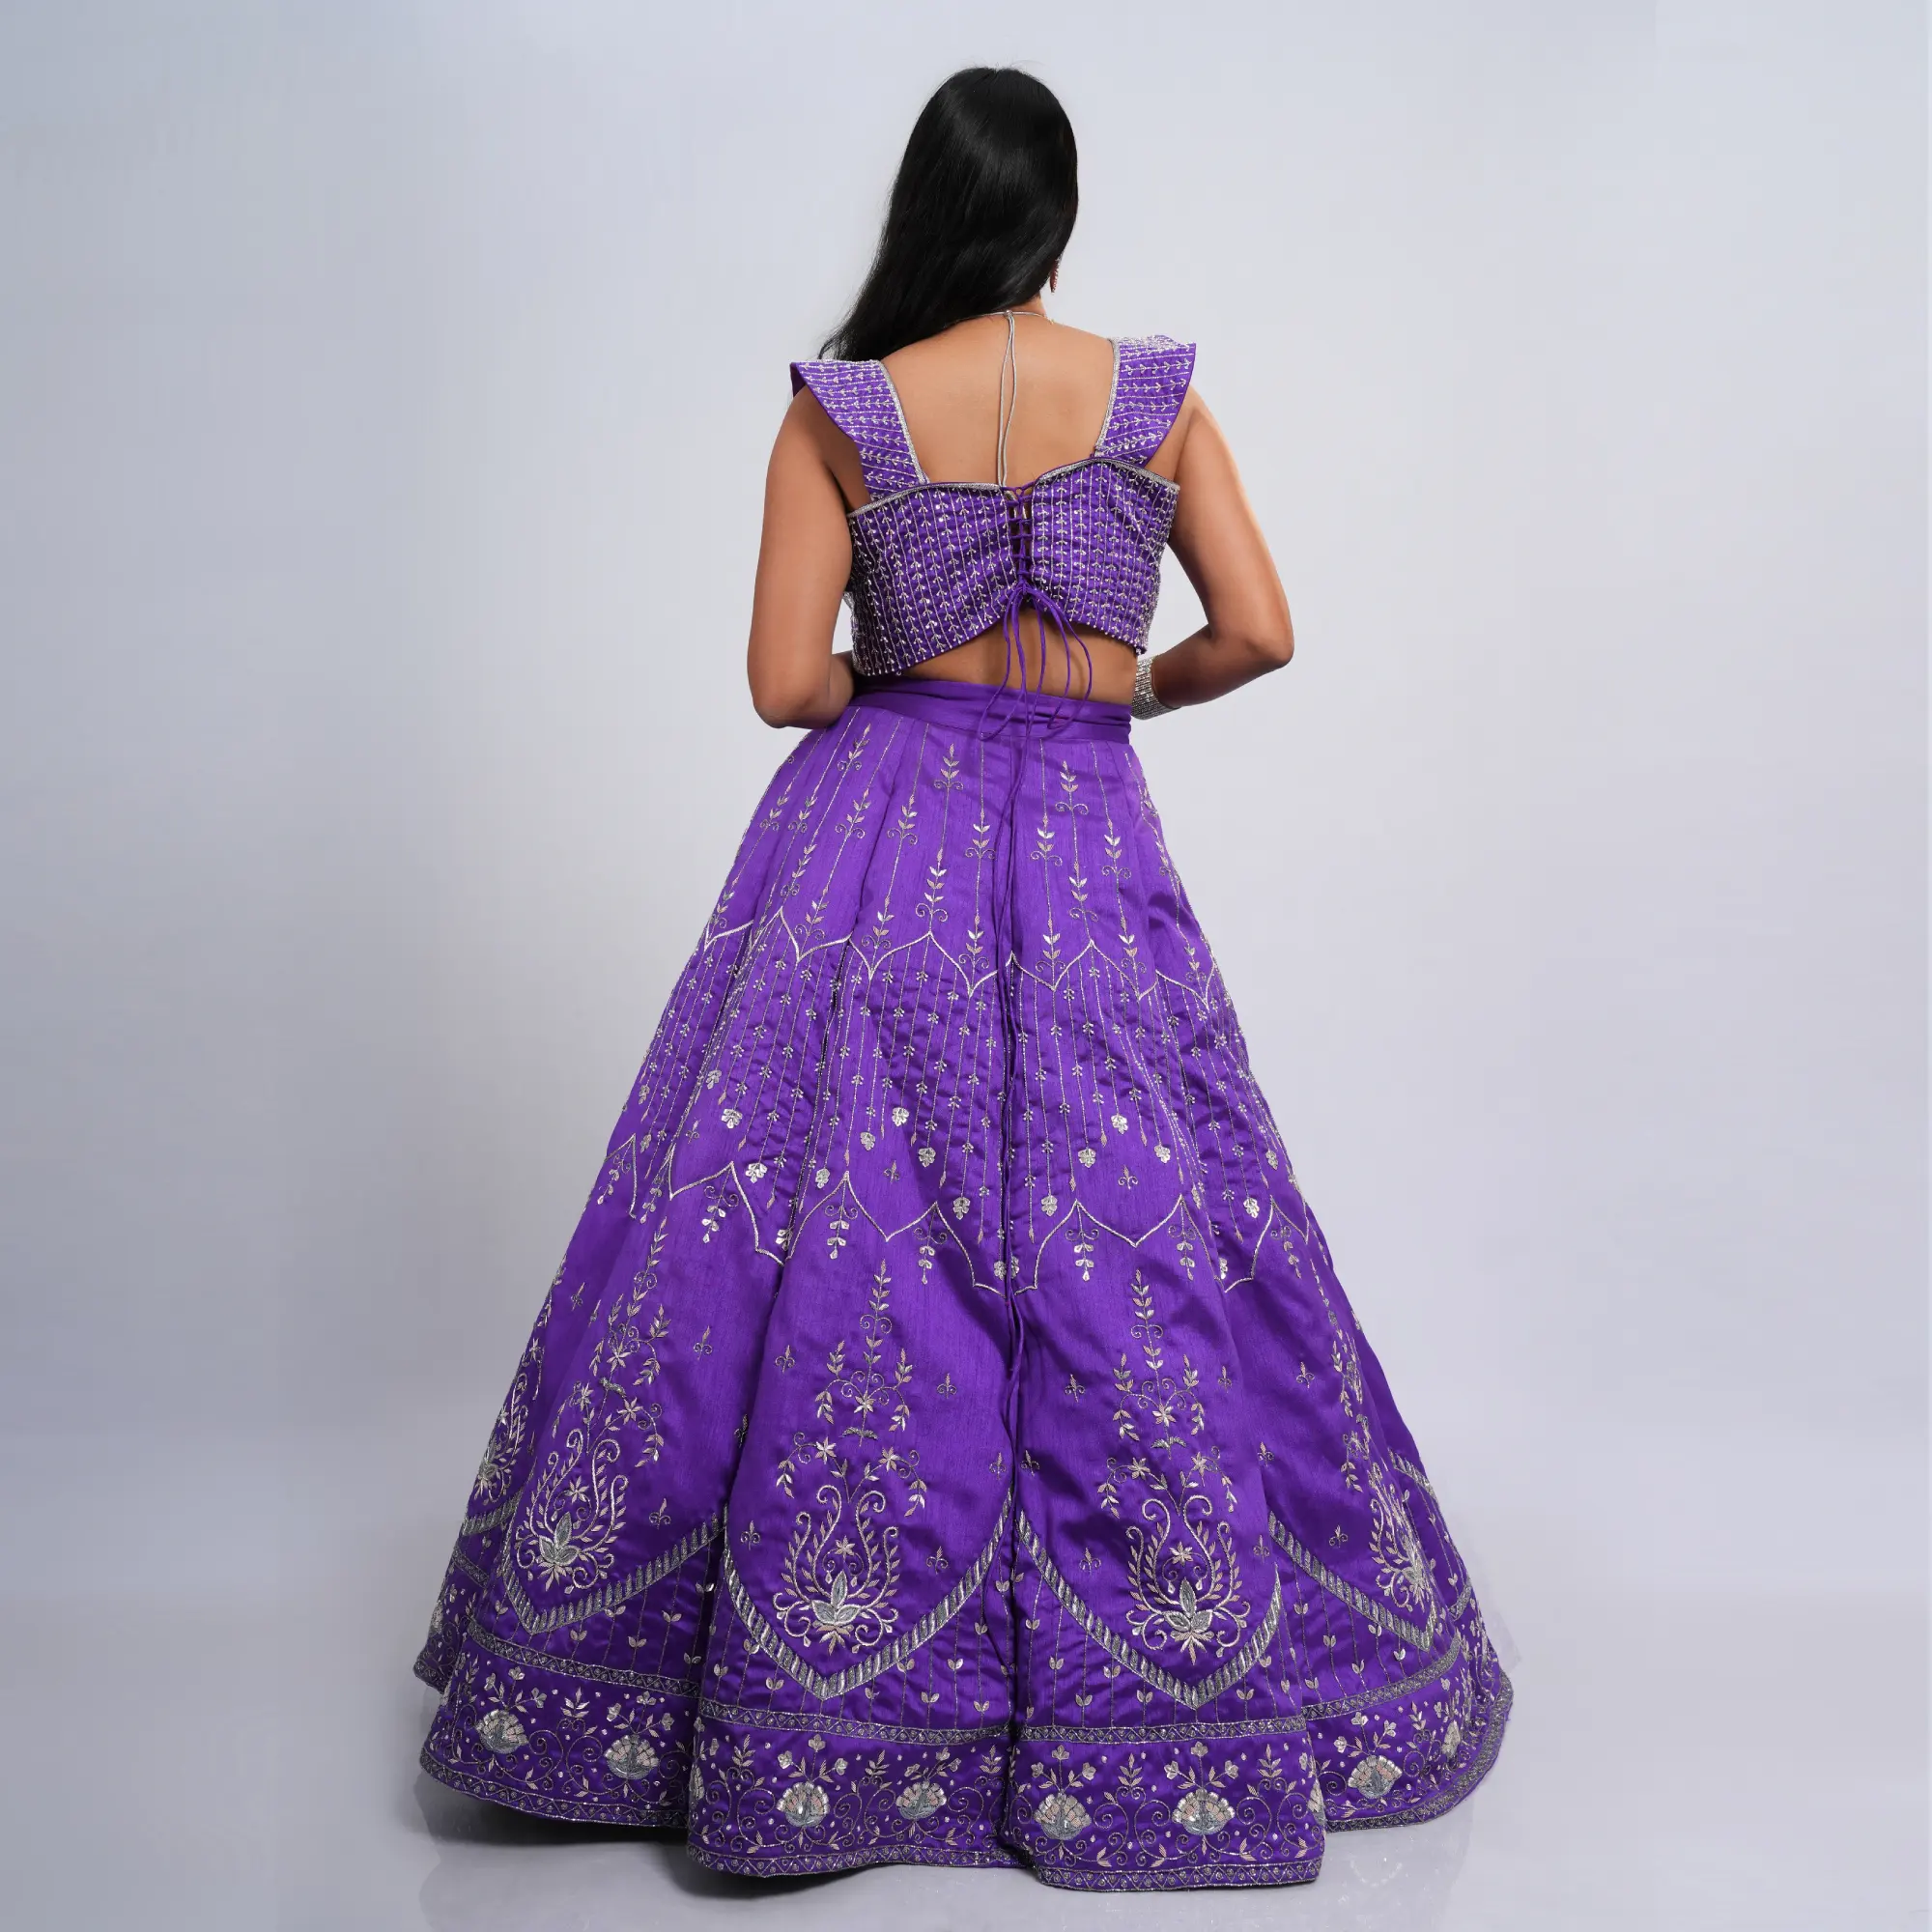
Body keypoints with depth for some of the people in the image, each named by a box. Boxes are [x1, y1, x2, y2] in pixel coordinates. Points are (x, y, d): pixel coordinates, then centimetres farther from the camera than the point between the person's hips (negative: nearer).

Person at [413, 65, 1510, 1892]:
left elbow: (784, 681, -6)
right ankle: (1138, 1675, 21)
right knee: (1120, 1234, 8)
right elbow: (1259, 633, 0)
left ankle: (781, 1695, 18)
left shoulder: (838, 412, -2)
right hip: (1082, 850, 1)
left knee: (810, 1236, 7)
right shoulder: (1157, 395, 2)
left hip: (870, 833, 0)